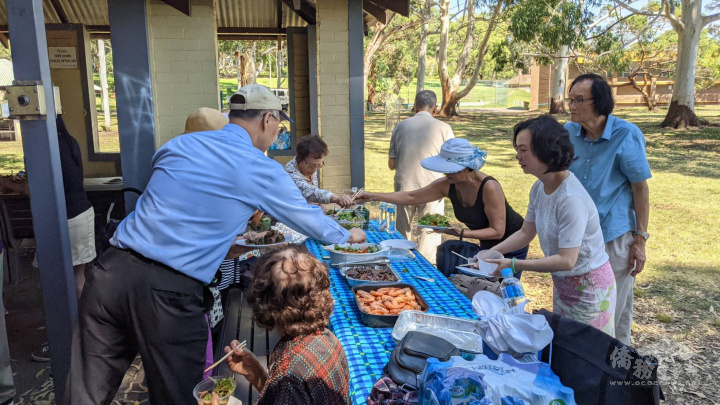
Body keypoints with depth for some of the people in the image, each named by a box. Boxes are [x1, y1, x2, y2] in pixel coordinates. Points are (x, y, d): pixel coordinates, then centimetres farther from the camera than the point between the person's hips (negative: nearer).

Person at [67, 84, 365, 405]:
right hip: (169, 293, -5)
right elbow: (307, 217, 17)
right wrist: (348, 236, 35)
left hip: (112, 270, 5)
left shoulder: (179, 144, 13)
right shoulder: (263, 171, 1)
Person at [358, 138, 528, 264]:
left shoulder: (489, 187, -33)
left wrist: (461, 233, -41)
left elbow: (497, 231, -29)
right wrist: (373, 196, -17)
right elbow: (411, 197, -10)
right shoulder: (447, 185, -15)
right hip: (487, 245, 6)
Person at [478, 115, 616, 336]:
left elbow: (566, 260, -28)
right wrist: (489, 254, -3)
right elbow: (525, 233, 8)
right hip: (562, 284, 8)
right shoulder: (539, 188, -4)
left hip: (589, 287, -8)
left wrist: (513, 264, -27)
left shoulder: (571, 199, -30)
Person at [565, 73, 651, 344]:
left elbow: (640, 188, -10)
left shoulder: (626, 135, -15)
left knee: (614, 309, 10)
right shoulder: (569, 132, -2)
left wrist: (640, 239, -11)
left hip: (614, 236, -4)